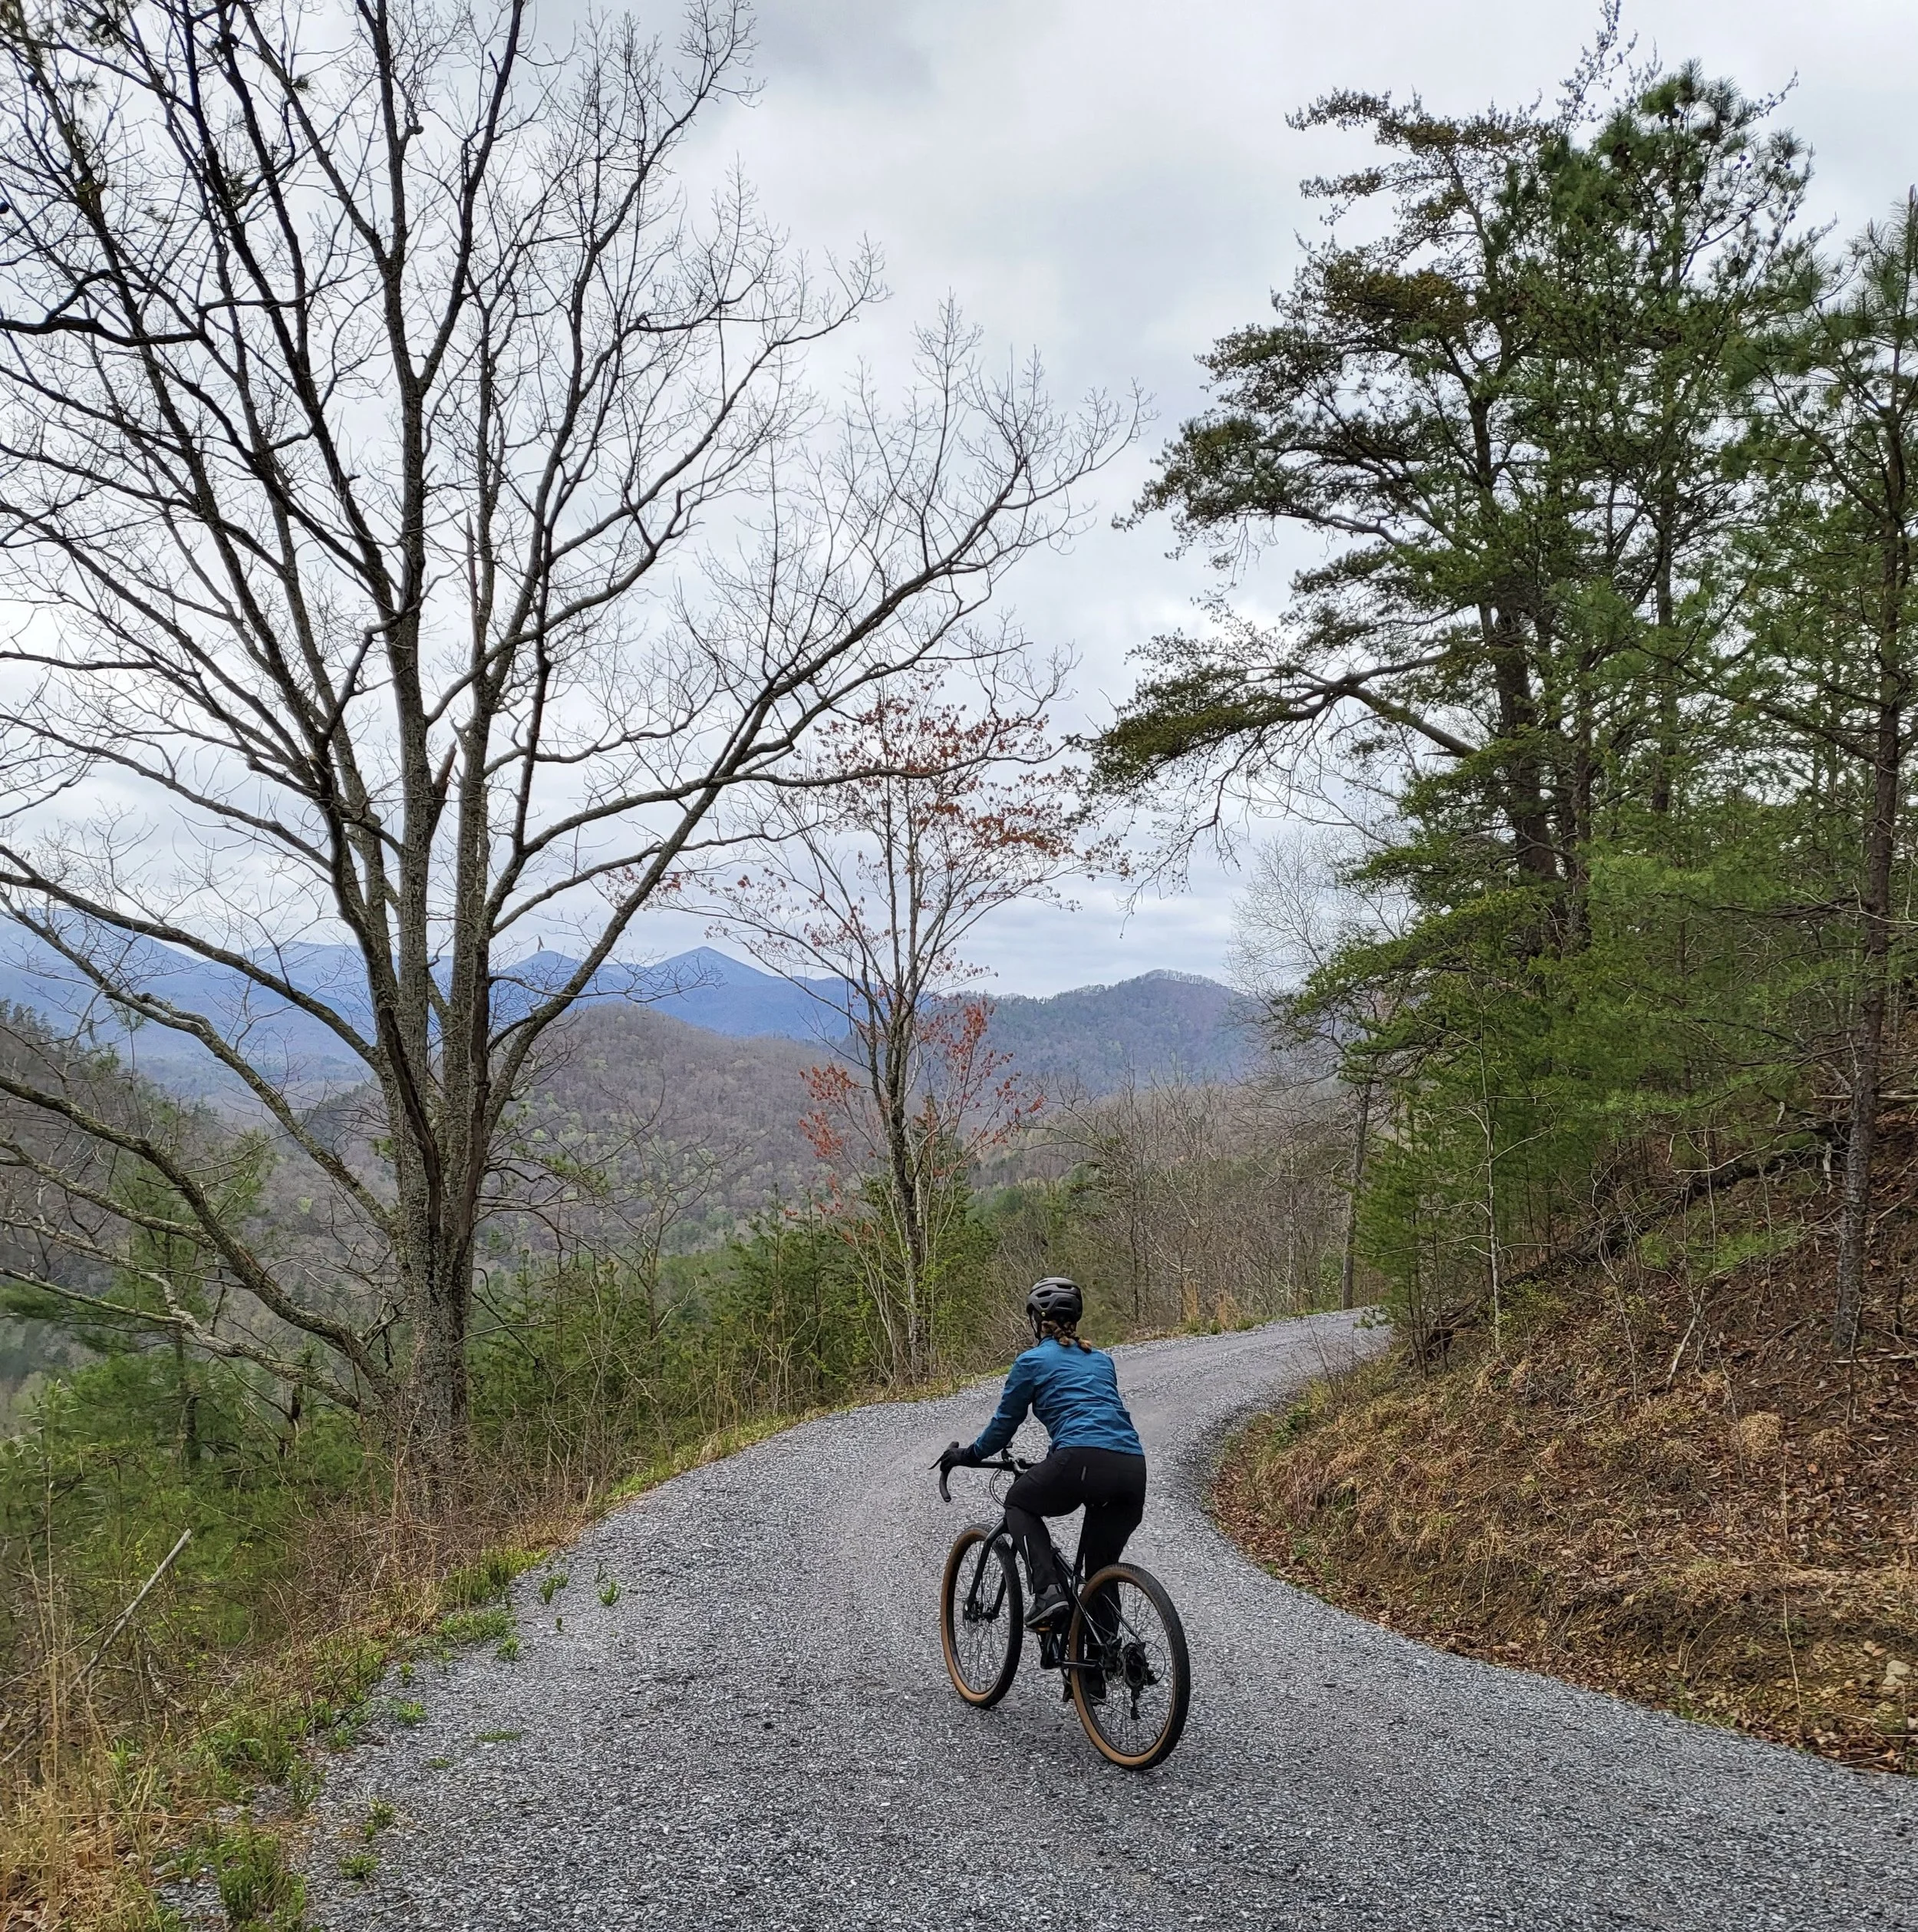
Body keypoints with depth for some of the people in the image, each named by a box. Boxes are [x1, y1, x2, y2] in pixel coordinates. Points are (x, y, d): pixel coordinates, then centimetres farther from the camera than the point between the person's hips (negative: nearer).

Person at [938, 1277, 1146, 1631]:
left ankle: (1049, 1591, 4)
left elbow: (1004, 1423, 18)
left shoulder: (1032, 1361, 12)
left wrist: (967, 1456, 37)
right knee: (1100, 1570, 20)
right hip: (1132, 1469, 5)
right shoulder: (1101, 1359, 28)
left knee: (1019, 1503, 23)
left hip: (1082, 1461, -5)